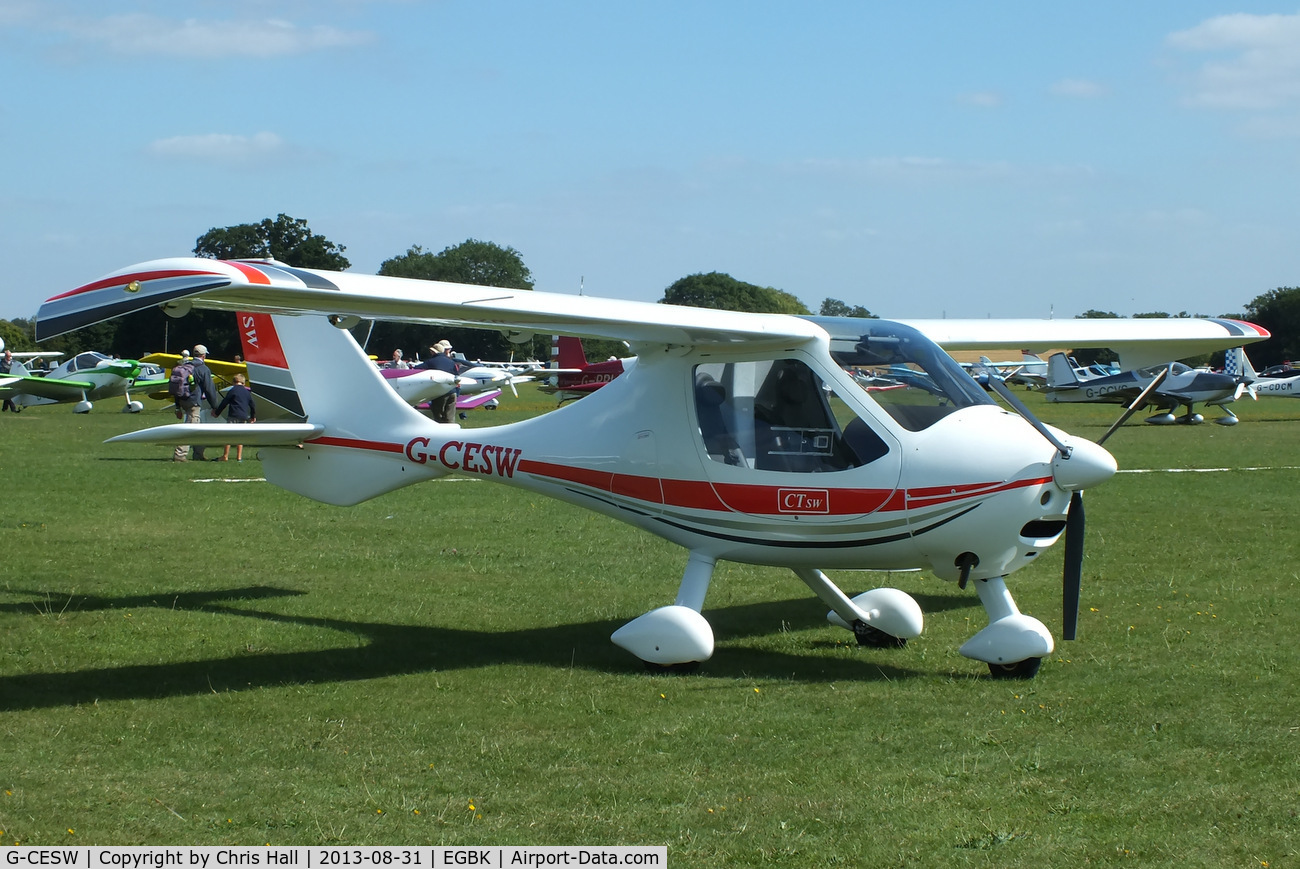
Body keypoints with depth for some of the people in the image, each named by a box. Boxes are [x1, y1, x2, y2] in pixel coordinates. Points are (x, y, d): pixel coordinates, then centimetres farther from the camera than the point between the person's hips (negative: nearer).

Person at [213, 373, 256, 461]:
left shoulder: (232, 391, -2)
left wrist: (216, 413, 11)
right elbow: (253, 405, 20)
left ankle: (226, 456, -6)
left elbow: (224, 403, 0)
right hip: (244, 417, 5)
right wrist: (253, 416, 34)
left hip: (233, 416, -5)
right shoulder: (247, 392, 13)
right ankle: (239, 456, 5)